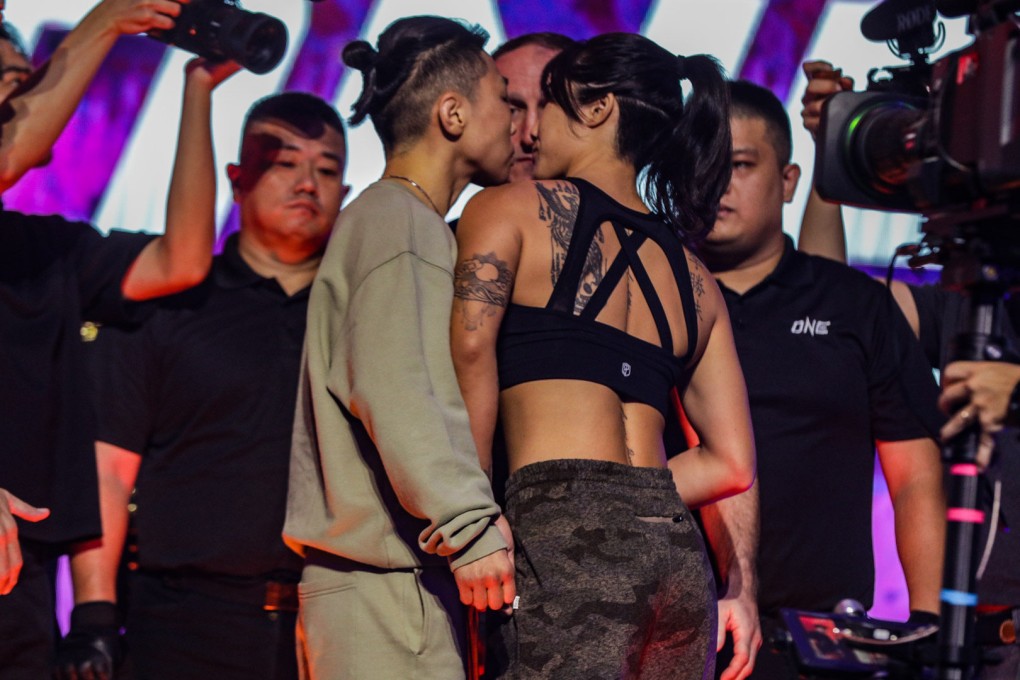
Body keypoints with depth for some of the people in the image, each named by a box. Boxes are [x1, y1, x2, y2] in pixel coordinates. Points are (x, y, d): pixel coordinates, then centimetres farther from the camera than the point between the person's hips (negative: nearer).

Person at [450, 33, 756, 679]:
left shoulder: (510, 207, 9)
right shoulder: (694, 277, 24)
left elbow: (471, 344, -10)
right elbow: (732, 463, 20)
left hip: (569, 537, -6)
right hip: (678, 548, 6)